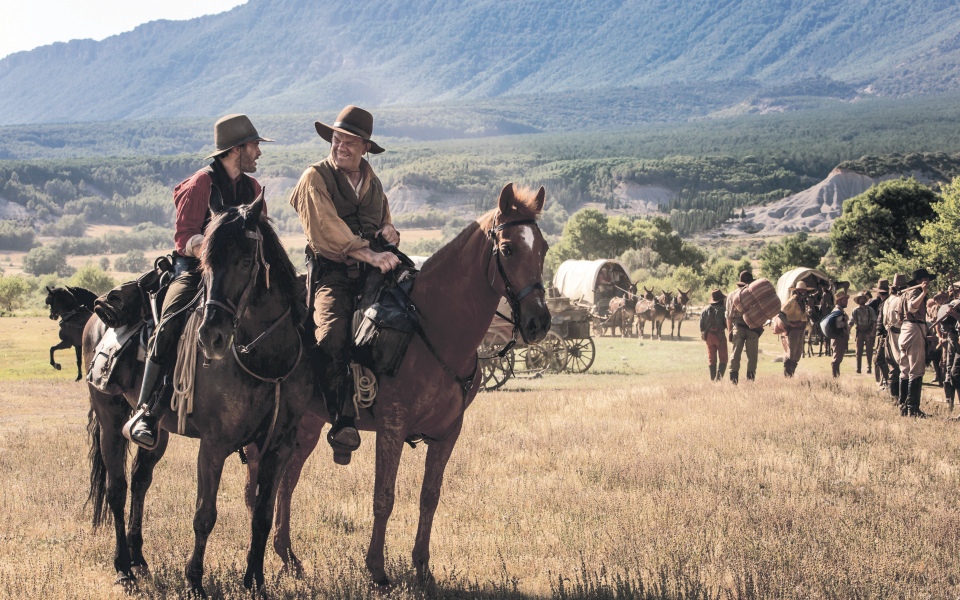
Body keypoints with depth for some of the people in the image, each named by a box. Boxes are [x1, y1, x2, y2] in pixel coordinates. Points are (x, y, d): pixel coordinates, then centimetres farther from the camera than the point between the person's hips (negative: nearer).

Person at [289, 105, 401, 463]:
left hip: (372, 272, 5)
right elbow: (329, 229, -11)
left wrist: (389, 232, 5)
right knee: (333, 336, -30)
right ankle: (343, 423, -27)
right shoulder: (316, 178, 2)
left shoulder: (372, 183, 21)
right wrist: (371, 255, -22)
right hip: (332, 274, -5)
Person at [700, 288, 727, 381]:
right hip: (720, 335, -5)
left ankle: (713, 378, 11)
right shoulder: (722, 310, -11)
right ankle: (719, 376, -14)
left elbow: (701, 325, 8)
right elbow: (727, 324, -11)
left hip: (709, 335, 5)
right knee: (723, 358, 2)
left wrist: (703, 334, 20)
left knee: (712, 359, 12)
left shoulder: (705, 310, 4)